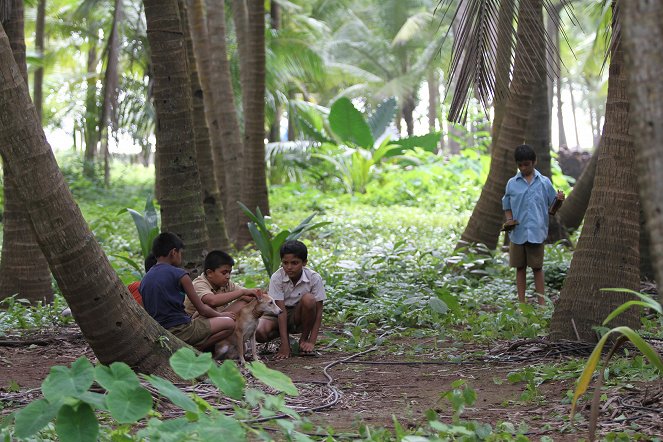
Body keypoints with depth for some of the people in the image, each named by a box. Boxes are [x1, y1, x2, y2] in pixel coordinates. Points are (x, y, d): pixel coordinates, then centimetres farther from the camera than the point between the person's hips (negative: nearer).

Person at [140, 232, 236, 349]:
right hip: (180, 330, -8)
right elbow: (202, 309, -3)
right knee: (229, 323, 0)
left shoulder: (145, 279, 11)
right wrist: (221, 315, 17)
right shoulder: (179, 275, -8)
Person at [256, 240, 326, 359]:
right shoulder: (277, 278, -19)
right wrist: (285, 345, -30)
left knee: (308, 299, -32)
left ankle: (304, 339, -10)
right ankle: (286, 338, 5)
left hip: (302, 317, 0)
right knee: (259, 333, -30)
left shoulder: (314, 278, -18)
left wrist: (312, 341, -25)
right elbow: (281, 310, -24)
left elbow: (318, 310, -16)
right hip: (279, 315, 0)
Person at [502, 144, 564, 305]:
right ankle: (521, 302, 14)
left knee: (537, 267, 3)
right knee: (520, 268, 8)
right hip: (517, 232, 2)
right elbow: (507, 206, 12)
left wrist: (559, 199, -16)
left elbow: (553, 205, 6)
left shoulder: (544, 182, 3)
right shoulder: (512, 184, 5)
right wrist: (509, 220, -6)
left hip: (536, 232, -2)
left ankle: (541, 302, 8)